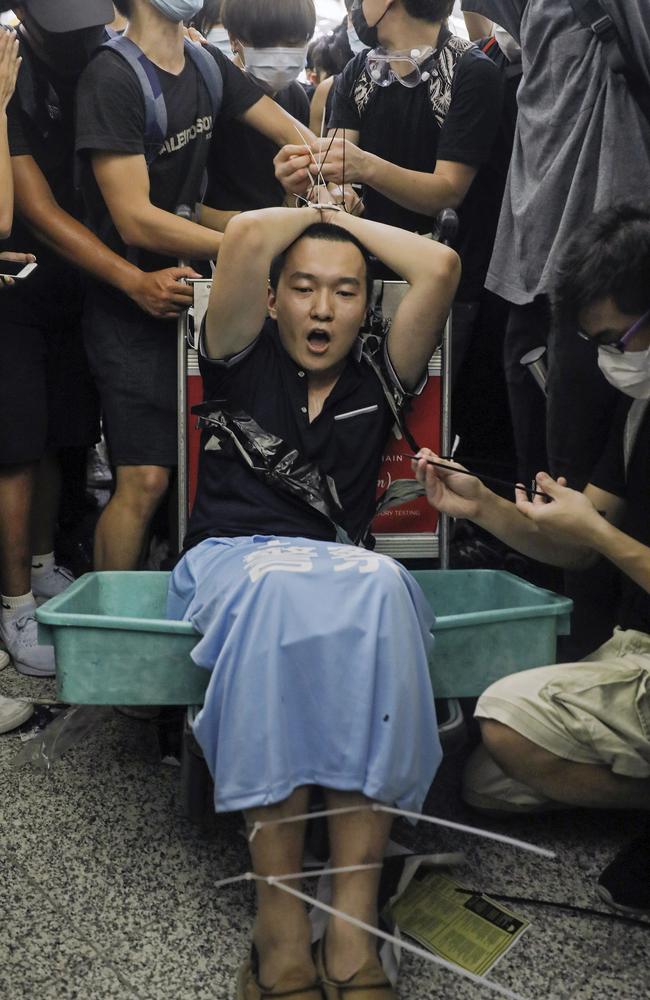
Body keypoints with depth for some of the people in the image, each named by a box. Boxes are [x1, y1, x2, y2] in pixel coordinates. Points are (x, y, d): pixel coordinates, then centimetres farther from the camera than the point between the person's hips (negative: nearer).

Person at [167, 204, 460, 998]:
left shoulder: (377, 382, 18)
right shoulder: (243, 363, 14)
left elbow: (439, 267, 7)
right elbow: (246, 235, -2)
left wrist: (348, 220, 21)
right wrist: (315, 214, 18)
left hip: (339, 571, 2)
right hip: (229, 561, -1)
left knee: (381, 586, -35)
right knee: (279, 585, -38)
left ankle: (352, 923, -37)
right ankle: (280, 923, -36)